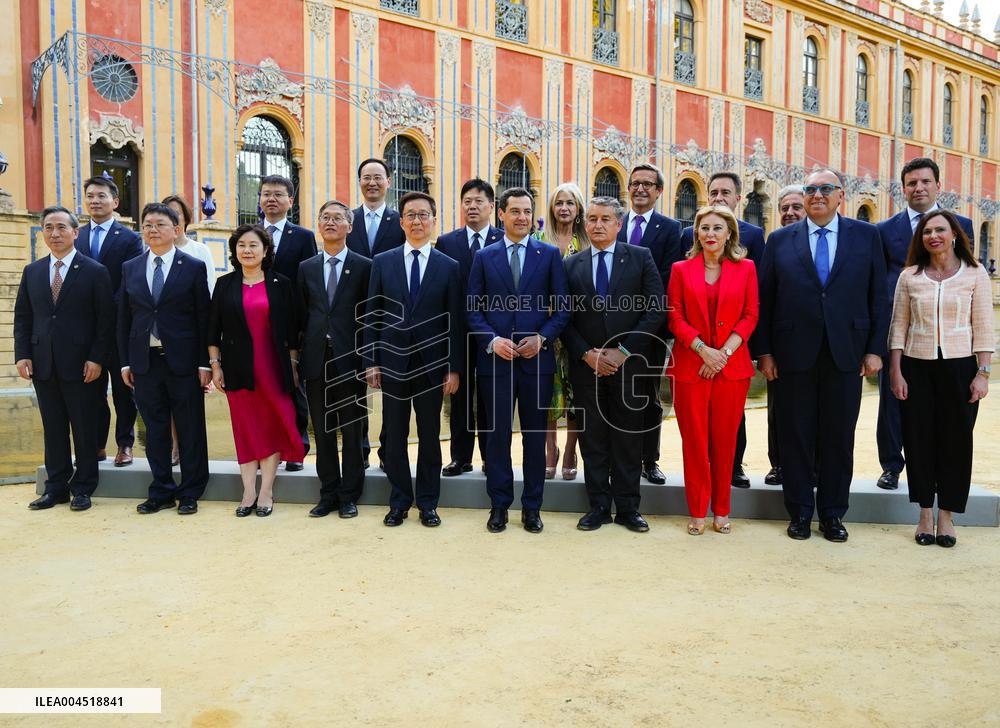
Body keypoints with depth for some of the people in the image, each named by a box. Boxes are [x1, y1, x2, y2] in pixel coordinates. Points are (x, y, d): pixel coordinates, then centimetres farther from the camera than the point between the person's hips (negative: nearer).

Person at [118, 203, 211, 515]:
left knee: (190, 430, 4)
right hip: (145, 361, 3)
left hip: (183, 361, -3)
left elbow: (204, 318, -3)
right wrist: (125, 361, 6)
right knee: (155, 430, 9)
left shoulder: (194, 267, 0)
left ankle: (190, 493, 15)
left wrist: (204, 363, -7)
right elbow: (124, 319, 12)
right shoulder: (130, 269, 10)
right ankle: (162, 492, 20)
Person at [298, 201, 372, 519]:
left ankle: (349, 495, 16)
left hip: (350, 359, -3)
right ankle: (329, 493, 21)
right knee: (323, 431, 10)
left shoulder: (364, 266, 0)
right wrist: (299, 355, 5)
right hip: (316, 360, 3)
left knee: (352, 432, 5)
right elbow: (301, 316, 11)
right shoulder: (306, 268, 11)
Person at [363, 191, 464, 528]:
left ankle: (427, 503, 21)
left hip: (431, 365, 0)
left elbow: (455, 322, 1)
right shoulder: (382, 262, 6)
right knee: (394, 437, 7)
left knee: (429, 437, 8)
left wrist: (454, 369, -3)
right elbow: (372, 316, 5)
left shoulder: (449, 267, 3)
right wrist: (371, 361, -2)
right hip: (392, 364, 1)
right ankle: (399, 502, 21)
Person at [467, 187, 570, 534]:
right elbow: (473, 307, 5)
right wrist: (492, 340, -11)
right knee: (498, 434, 6)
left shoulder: (550, 254, 6)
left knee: (535, 435, 7)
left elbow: (562, 307, 4)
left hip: (536, 358, 0)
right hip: (495, 358, 0)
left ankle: (532, 507, 19)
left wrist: (542, 337, -11)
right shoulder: (484, 256, 8)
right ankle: (499, 505, 18)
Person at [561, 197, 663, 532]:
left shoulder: (640, 258, 3)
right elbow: (564, 318, 5)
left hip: (629, 364, -1)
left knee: (628, 439, 6)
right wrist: (586, 354, -8)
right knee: (592, 440, 7)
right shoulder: (571, 265, 8)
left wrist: (624, 351, -10)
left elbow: (656, 309, -4)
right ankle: (598, 506, 18)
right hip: (586, 364, 2)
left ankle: (627, 508, 18)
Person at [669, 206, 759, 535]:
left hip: (732, 367, 1)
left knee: (725, 440, 6)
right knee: (694, 440, 2)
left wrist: (724, 352, -10)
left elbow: (750, 316, 3)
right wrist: (703, 350, -12)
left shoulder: (746, 268, 6)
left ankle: (721, 510, 20)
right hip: (690, 366, 0)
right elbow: (675, 317, 0)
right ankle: (697, 511, 14)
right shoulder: (681, 269, 5)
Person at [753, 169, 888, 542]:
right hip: (794, 354, 0)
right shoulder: (780, 240, 5)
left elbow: (878, 297, 5)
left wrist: (875, 349, -1)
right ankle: (800, 512, 20)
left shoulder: (866, 236, 6)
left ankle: (833, 514, 22)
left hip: (846, 354, 1)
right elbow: (764, 300, 4)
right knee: (796, 437, 7)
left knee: (839, 438, 8)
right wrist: (764, 351, -2)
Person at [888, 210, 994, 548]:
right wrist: (895, 372, -1)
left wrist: (982, 373, -6)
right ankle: (925, 514, 17)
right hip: (917, 368, 1)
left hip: (959, 367, -1)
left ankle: (947, 515, 18)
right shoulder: (910, 276, 4)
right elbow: (898, 327, 4)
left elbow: (983, 328, 0)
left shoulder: (975, 274, 2)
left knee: (955, 441, 4)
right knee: (919, 440, 4)